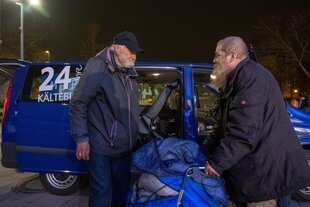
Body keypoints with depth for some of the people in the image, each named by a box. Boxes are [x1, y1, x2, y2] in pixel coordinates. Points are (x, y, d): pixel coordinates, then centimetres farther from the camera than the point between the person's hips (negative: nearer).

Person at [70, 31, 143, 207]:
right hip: (100, 146, -7)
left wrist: (134, 135, 18)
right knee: (102, 191, -1)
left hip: (123, 146, 8)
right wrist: (81, 138, -19)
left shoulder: (130, 74, 11)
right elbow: (78, 103, -15)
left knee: (122, 189, 19)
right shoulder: (98, 67, -13)